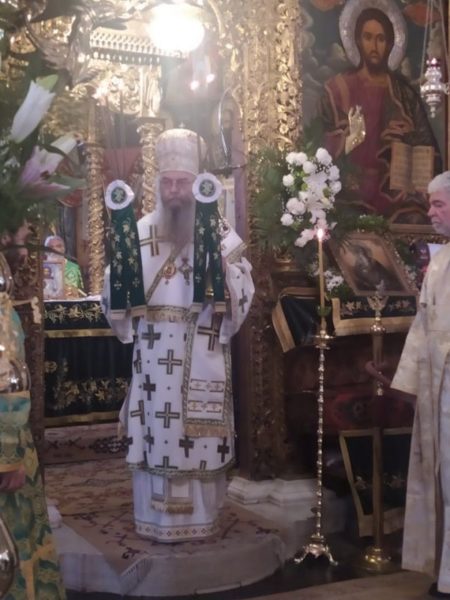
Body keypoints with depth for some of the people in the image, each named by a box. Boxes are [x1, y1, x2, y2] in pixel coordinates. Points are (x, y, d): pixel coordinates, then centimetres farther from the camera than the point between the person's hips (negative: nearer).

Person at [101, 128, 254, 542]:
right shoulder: (140, 232, 7)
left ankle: (200, 518, 18)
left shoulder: (221, 235, 1)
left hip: (204, 359, -2)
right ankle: (158, 519, 19)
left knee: (201, 437, 2)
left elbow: (243, 293, -7)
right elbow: (116, 293, 5)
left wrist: (221, 265, -23)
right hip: (154, 358, 2)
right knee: (154, 435, 5)